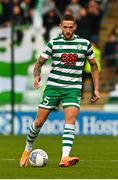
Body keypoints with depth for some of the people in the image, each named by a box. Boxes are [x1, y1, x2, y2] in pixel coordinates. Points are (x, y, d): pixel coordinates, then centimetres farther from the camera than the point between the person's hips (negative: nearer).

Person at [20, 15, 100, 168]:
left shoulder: (85, 44, 4)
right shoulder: (53, 43, 2)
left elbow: (93, 65, 14)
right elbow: (40, 62, 7)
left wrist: (96, 89, 9)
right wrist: (37, 76, -15)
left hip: (73, 88, 0)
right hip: (53, 86, 0)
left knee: (70, 119, -21)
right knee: (39, 121, 0)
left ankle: (65, 158, -30)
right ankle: (28, 149, 25)